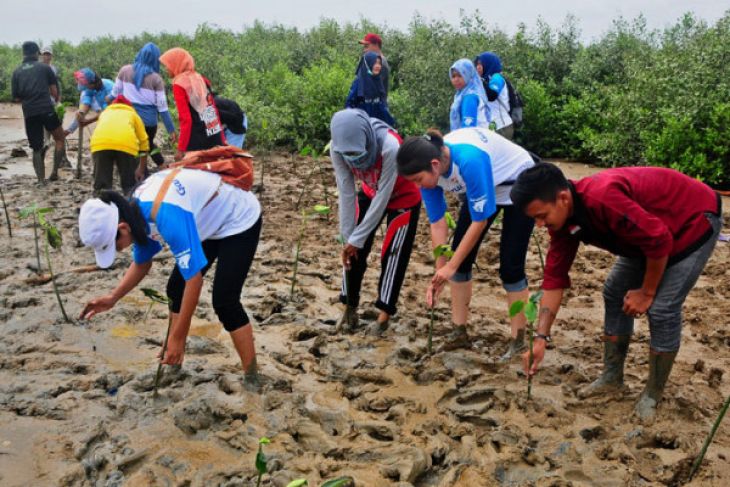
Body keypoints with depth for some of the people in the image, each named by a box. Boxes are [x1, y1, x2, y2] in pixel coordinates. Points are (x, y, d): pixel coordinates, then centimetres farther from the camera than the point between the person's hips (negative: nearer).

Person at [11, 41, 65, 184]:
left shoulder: (17, 72, 11)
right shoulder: (45, 68, 5)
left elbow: (16, 98, 9)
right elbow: (54, 90, 3)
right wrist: (56, 100, 24)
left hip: (29, 114, 3)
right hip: (46, 110, -2)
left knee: (36, 148, 10)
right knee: (59, 139, 16)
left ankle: (41, 180, 5)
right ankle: (54, 172, 6)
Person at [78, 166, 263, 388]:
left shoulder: (168, 215, -39)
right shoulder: (137, 210, -10)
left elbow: (194, 279, -35)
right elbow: (142, 263, 7)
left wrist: (177, 338, -29)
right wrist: (113, 298, -5)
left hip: (240, 220, -9)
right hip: (210, 221, 9)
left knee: (224, 302, -16)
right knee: (176, 289, 6)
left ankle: (252, 379, -5)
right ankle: (174, 364, 19)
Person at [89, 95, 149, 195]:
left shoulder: (105, 112, 41)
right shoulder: (133, 114, 36)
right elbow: (144, 141, 32)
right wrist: (141, 170, 39)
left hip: (100, 142, 1)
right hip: (126, 143, -1)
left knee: (101, 184, 8)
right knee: (129, 184, 15)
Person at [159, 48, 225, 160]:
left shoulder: (179, 85, -8)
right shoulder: (201, 79, 12)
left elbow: (186, 119, -14)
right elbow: (215, 111, 13)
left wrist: (181, 149, -12)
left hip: (197, 141, -7)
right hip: (215, 138, 7)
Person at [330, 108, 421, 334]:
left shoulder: (390, 147, -42)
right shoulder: (338, 149, -28)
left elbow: (383, 196, -33)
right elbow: (346, 193, -21)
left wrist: (357, 237, -27)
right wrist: (348, 236, -20)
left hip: (403, 197, -4)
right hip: (370, 193, 4)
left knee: (392, 254, -5)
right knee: (353, 251, 1)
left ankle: (384, 312, 9)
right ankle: (350, 304, 18)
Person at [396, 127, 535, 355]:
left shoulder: (469, 160, -43)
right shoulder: (429, 169, -22)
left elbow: (480, 220, -33)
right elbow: (438, 224, -15)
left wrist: (450, 266, -29)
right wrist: (440, 272, -17)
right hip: (482, 187, 6)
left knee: (510, 266, -9)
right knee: (460, 257, -1)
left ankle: (518, 340, 5)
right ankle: (459, 332, 9)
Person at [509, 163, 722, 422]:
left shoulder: (602, 198, -40)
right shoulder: (562, 219, -12)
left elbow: (659, 241, -31)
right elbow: (555, 278, -9)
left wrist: (647, 292, -16)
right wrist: (541, 337, -12)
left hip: (695, 218, -8)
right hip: (648, 229, 8)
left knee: (662, 308, -12)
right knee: (615, 294, 6)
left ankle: (652, 395, 6)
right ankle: (612, 378, 19)